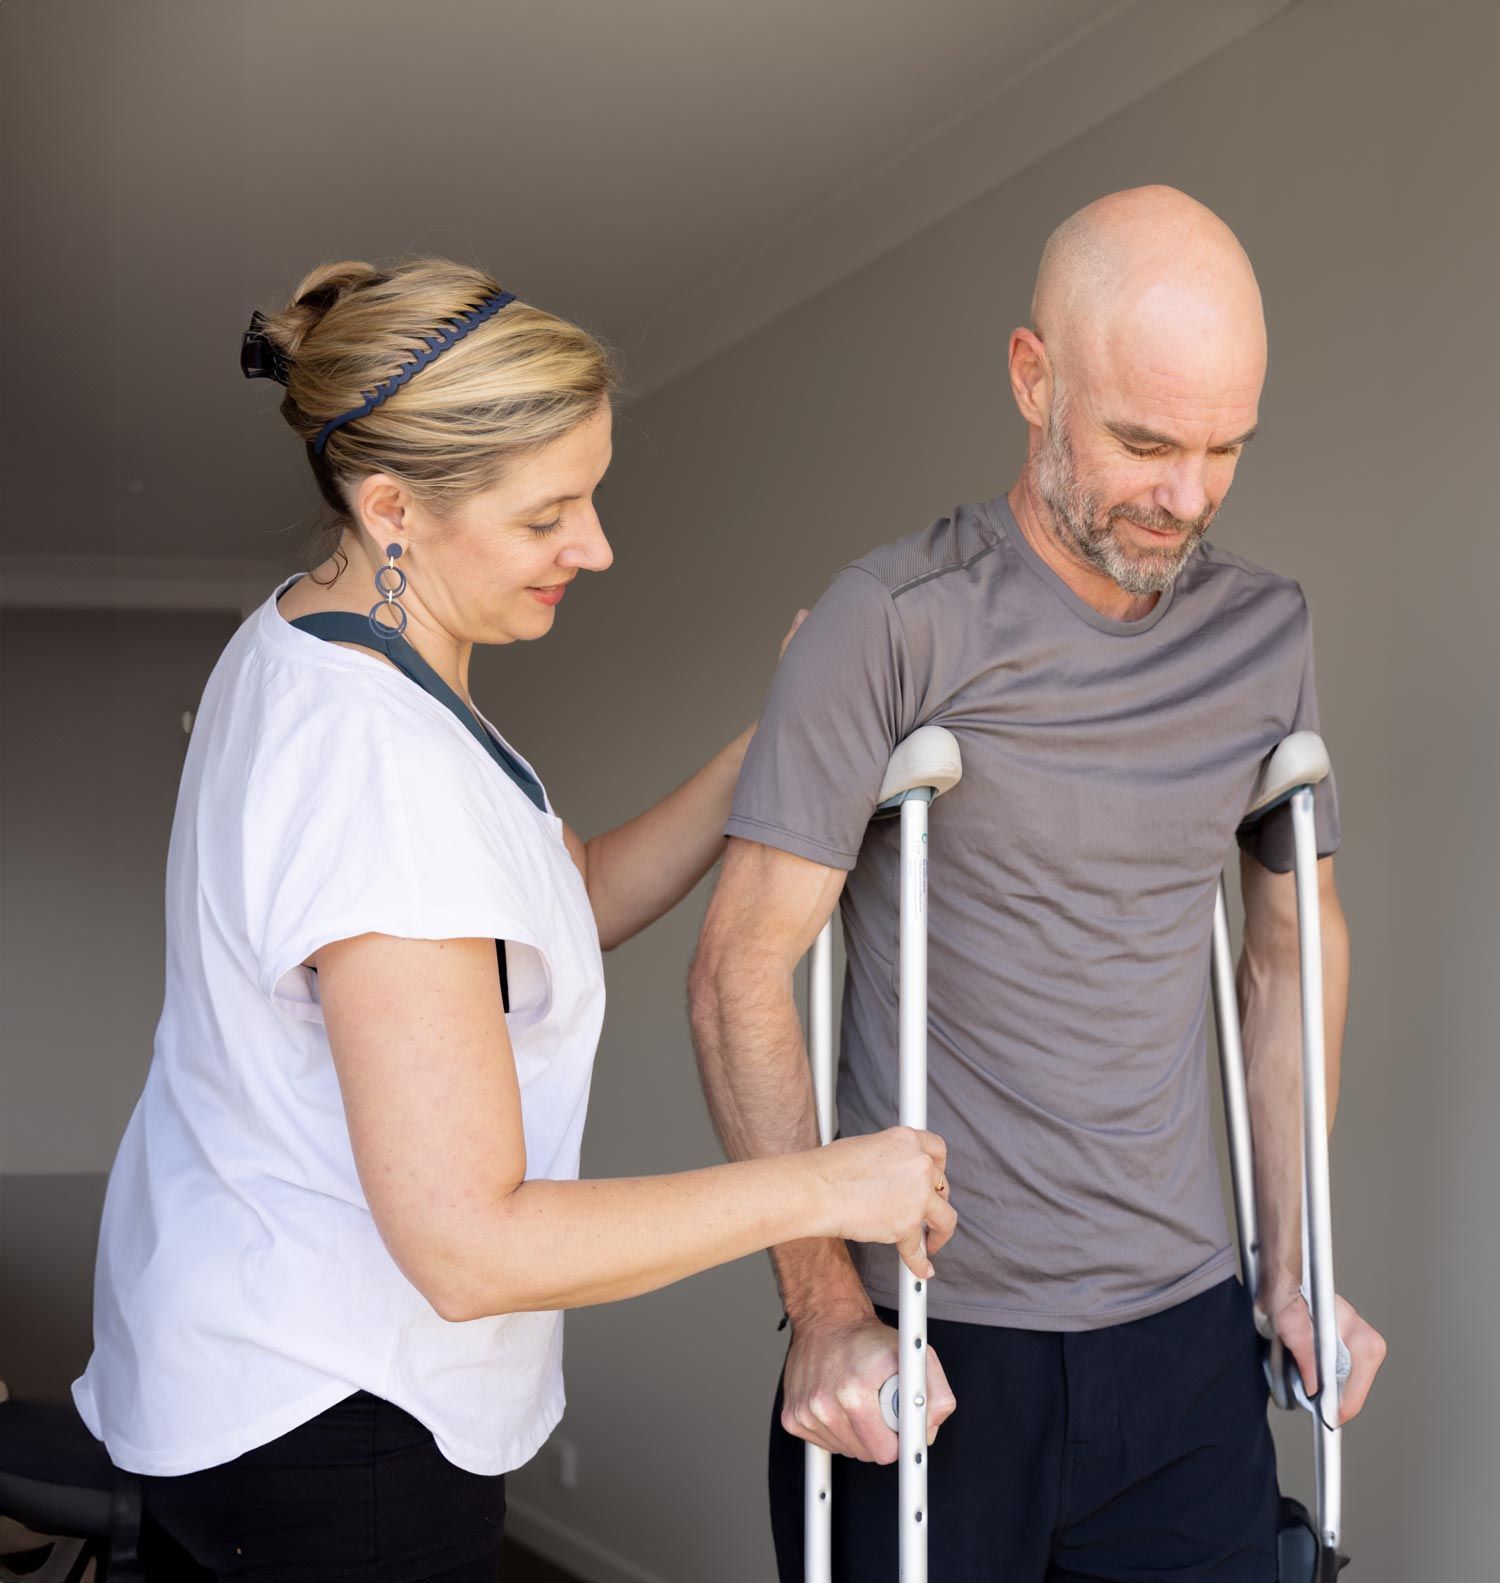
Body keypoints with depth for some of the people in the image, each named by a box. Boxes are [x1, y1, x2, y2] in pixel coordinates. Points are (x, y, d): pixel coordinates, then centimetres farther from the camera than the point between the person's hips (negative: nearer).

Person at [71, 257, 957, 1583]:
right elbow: (469, 1246, -31)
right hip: (324, 1421, -9)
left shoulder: (302, 646, 2)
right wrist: (823, 1190, -24)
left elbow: (580, 899, 9)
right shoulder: (381, 772, -30)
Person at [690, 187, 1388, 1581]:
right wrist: (825, 1309, -14)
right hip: (924, 1343, -4)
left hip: (1186, 1334, 4)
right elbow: (741, 971, -10)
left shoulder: (1263, 630, 5)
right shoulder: (894, 621, -10)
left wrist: (1291, 1258, 11)